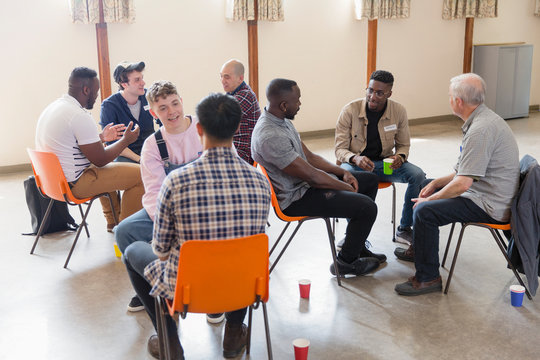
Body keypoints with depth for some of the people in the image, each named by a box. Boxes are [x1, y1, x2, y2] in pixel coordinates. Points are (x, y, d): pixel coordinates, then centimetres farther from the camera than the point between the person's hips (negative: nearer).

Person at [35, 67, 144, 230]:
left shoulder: (53, 107, 8)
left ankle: (112, 220, 41)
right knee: (139, 174, -9)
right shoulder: (80, 116, -22)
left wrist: (101, 137, 23)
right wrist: (125, 140, -3)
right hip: (73, 184, -11)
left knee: (107, 169, 35)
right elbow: (100, 160, -16)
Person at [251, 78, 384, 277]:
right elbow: (312, 176, -25)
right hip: (295, 198, -11)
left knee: (370, 180, 16)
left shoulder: (282, 121, 5)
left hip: (305, 184, 11)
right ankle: (346, 262, 5)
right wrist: (348, 188, -12)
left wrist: (343, 172, 1)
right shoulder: (270, 137, -29)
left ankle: (356, 245, 25)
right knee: (367, 207, -18)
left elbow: (309, 156, 12)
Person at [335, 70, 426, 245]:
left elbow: (404, 145, 8)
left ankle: (404, 229, -6)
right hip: (356, 162, -2)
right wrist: (355, 159, -32)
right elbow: (340, 148, -9)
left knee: (418, 175, -21)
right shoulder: (350, 110, -13)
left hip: (385, 162, 3)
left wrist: (400, 156, -17)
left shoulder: (399, 111, -6)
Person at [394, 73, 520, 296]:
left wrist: (429, 199, -14)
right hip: (488, 193, 11)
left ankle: (428, 278, -9)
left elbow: (462, 184, -28)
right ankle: (419, 249, 36)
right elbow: (467, 171, 17)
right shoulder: (483, 119, 9)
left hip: (491, 205, -11)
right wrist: (437, 183, 10)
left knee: (425, 211, -23)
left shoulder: (481, 129, -26)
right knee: (426, 185, 22)